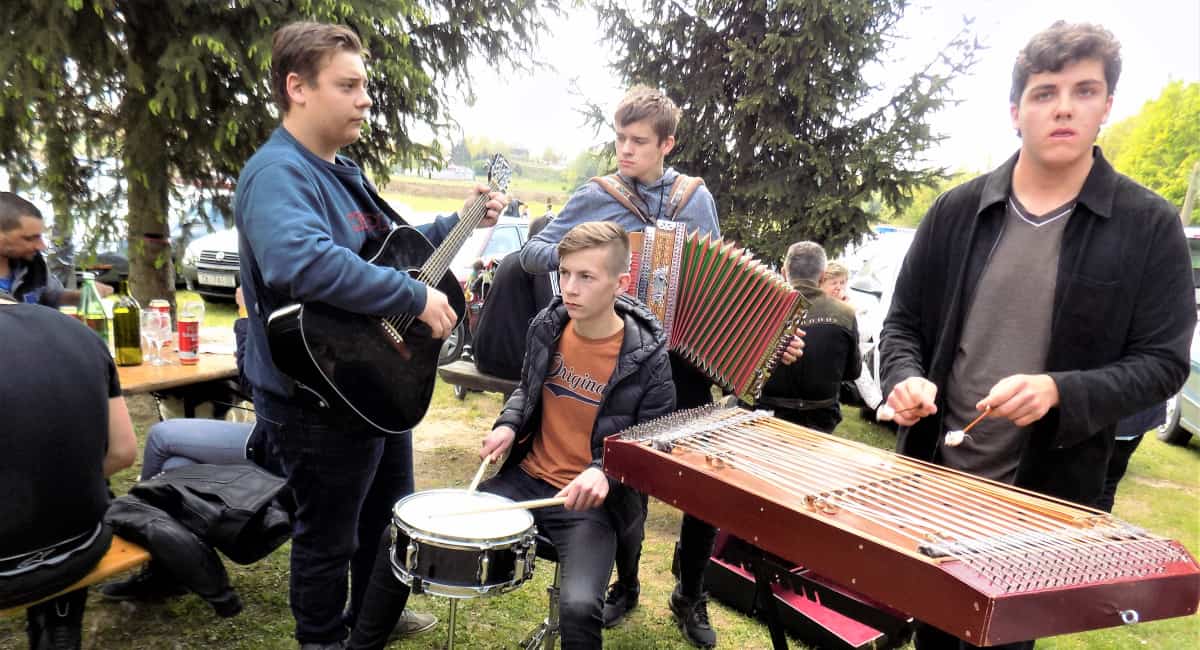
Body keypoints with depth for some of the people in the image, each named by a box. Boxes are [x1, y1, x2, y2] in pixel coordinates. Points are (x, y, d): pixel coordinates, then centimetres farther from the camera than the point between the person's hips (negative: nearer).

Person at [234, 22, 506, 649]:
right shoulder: (277, 172, -23)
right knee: (329, 538, 11)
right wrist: (417, 297, -36)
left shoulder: (343, 171, 10)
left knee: (389, 515, 26)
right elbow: (300, 261, -44)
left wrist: (459, 222, 14)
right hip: (319, 403, -10)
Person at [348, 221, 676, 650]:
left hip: (593, 502, -5)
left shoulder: (646, 357, -15)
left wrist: (605, 473, -26)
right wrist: (509, 425, -1)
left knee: (579, 607, -32)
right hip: (526, 479, 5)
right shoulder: (546, 326, 0)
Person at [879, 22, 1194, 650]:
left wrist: (1060, 391, -23)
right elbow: (903, 322, 6)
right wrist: (907, 378, -15)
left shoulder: (1150, 226, -5)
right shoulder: (957, 210, 1)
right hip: (934, 477, 3)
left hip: (1046, 496, -2)